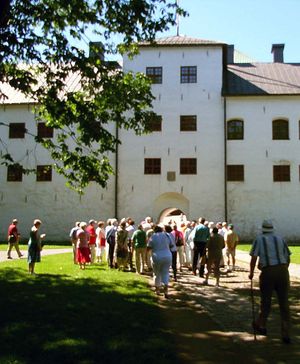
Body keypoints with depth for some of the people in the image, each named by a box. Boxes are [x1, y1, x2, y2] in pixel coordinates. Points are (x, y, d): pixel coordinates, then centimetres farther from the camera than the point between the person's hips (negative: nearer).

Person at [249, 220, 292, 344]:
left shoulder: (259, 239, 4)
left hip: (268, 272, -2)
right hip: (283, 270, 2)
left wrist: (251, 273, 7)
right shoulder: (280, 238, 13)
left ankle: (261, 325, 32)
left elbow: (254, 257, -3)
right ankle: (285, 334, 6)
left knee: (265, 301, 14)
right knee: (284, 303, 7)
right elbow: (287, 257, 13)